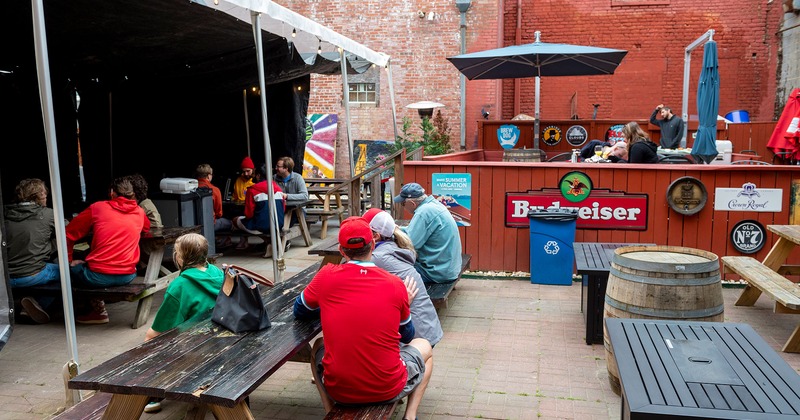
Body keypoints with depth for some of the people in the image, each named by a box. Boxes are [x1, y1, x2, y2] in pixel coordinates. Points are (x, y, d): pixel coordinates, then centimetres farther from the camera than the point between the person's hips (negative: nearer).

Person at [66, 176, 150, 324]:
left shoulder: (97, 208, 1)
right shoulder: (139, 212, 8)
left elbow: (68, 234, 6)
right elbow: (147, 228, 32)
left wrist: (69, 261, 16)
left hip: (98, 276, -5)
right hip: (127, 276, 5)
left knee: (73, 267, 26)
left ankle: (99, 310, 19)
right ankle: (98, 306, 29)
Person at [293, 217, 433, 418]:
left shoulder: (327, 276, -7)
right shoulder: (396, 284, -7)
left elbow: (299, 311, 13)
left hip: (338, 390, 1)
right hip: (388, 390, -1)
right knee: (424, 346, 27)